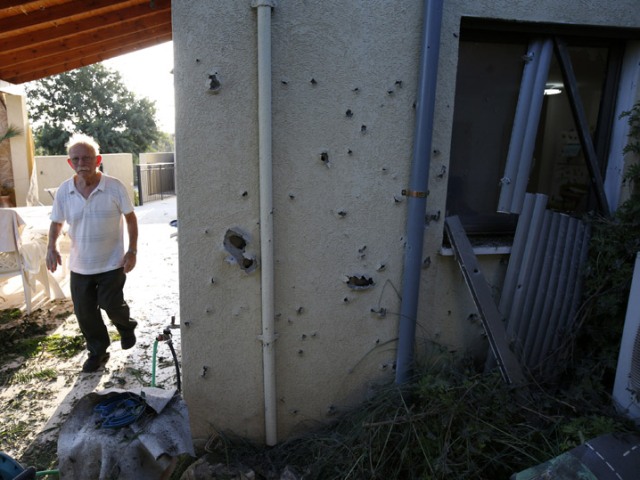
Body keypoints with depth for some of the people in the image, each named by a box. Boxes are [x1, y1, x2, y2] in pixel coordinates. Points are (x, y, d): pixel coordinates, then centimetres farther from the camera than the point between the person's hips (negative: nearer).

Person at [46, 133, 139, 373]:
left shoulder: (115, 187, -12)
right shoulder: (63, 191, -5)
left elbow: (130, 218, -4)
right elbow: (56, 222, 8)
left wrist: (132, 250, -10)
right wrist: (51, 247, -10)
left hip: (112, 262, -3)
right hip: (79, 265, 4)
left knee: (111, 305, 3)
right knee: (84, 312, 9)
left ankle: (127, 328, 38)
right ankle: (98, 351, 29)